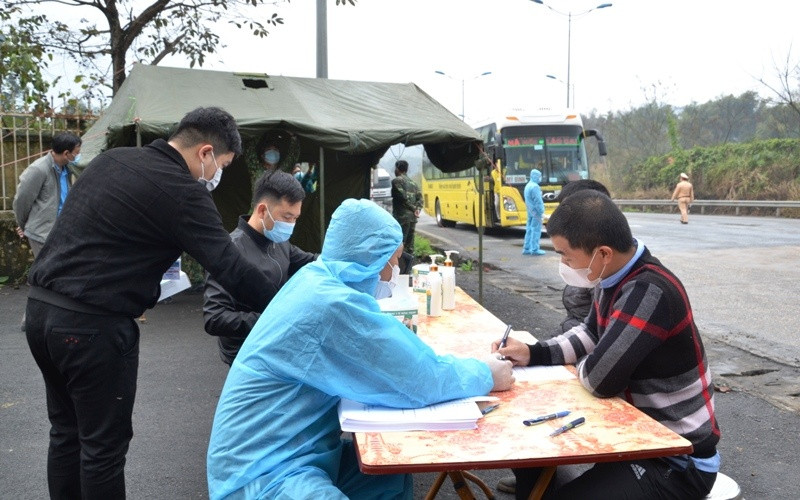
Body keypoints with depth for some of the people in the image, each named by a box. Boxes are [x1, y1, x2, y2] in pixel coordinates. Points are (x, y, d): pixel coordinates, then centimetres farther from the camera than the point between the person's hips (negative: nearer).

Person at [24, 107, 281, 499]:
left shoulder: (111, 159, 11)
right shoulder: (183, 191, -14)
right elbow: (232, 269, -16)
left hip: (42, 306, 9)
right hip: (92, 325, -9)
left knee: (66, 433, 20)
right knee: (104, 445, 5)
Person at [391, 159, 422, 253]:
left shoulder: (396, 180, -4)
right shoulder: (413, 182, 19)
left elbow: (403, 197, -13)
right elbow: (419, 198, 10)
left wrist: (413, 208, -5)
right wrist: (417, 209, -2)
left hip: (401, 217, -8)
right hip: (412, 217, 8)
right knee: (409, 243, 13)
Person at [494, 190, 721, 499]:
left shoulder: (650, 292, -29)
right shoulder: (616, 275, -1)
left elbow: (599, 378, -30)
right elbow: (591, 333, 15)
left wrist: (579, 365, -7)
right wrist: (533, 354, 2)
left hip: (678, 460, -9)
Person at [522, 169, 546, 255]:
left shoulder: (528, 186, 14)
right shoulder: (535, 186, -17)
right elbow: (538, 201, -20)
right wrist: (542, 212, -16)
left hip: (530, 211, 10)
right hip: (536, 212, -10)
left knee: (529, 230, 11)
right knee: (536, 230, -5)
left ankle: (526, 249, 13)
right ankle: (535, 249, -3)